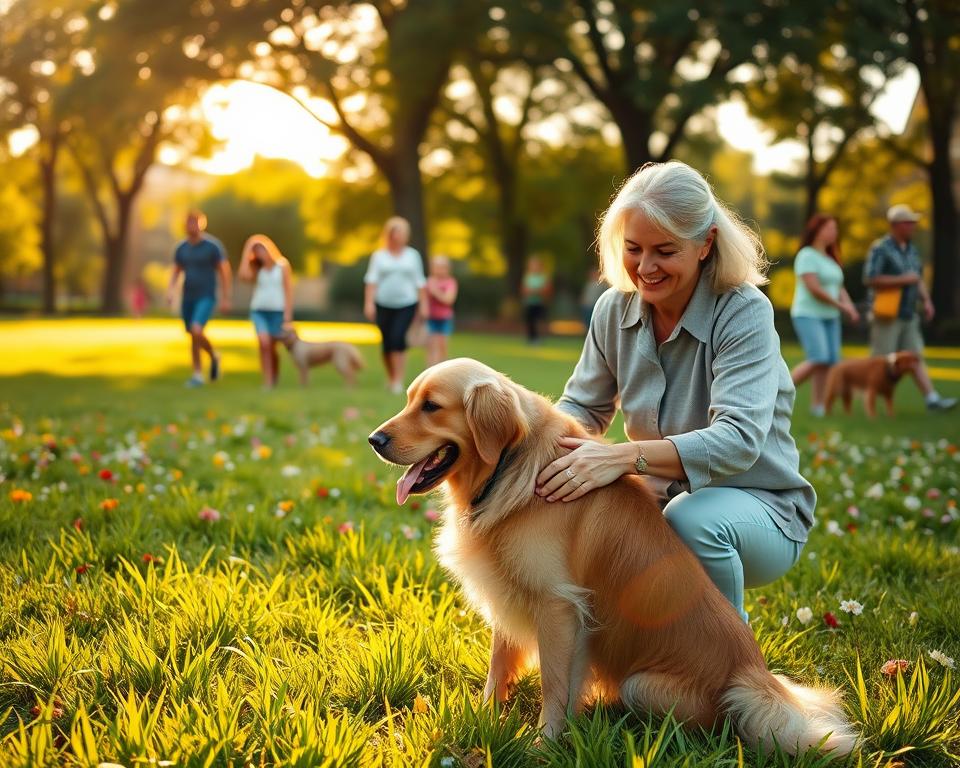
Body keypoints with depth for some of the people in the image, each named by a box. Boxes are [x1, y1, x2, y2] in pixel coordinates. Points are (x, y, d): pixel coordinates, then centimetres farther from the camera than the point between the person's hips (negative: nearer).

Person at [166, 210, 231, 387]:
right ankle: (198, 375, 21)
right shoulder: (181, 247, 4)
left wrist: (226, 299, -10)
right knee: (194, 337, 9)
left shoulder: (214, 245, -11)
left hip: (207, 298, -5)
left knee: (196, 331, -23)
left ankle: (213, 356, 5)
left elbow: (225, 272, -8)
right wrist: (170, 291, -10)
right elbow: (175, 273, 9)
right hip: (187, 298, 5)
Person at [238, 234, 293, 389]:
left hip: (277, 311, -2)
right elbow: (243, 275, -13)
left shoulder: (283, 266, 1)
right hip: (258, 311, 2)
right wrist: (247, 252, -7)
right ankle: (267, 382, -17)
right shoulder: (256, 268, 9)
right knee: (264, 344, -17)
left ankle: (275, 381, 22)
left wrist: (287, 318, -8)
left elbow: (288, 292, -2)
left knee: (272, 348, 4)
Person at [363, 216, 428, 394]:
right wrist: (369, 302, -12)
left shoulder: (413, 255, 8)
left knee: (398, 338, -17)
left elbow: (420, 282, 10)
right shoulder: (379, 256, 5)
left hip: (406, 305, -1)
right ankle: (390, 378, 23)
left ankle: (399, 381, -16)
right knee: (387, 342, 4)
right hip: (384, 305, 1)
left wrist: (423, 304, 5)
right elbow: (371, 280, -2)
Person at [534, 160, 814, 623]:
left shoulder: (744, 313, -19)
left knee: (693, 517, -37)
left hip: (757, 511, -5)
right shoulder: (616, 308, -2)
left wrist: (623, 457, -45)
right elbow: (584, 407, 8)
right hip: (658, 502, 5)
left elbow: (739, 439, -32)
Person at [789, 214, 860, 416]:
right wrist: (840, 305, -12)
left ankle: (817, 405, 3)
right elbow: (814, 288, -17)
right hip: (808, 315, -8)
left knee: (830, 361, 0)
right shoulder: (807, 255, -8)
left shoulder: (830, 258, 17)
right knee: (818, 359, -20)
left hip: (830, 317, 8)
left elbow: (839, 288, 18)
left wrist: (849, 306, -1)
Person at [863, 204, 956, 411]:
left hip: (908, 315, 7)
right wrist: (903, 280, -18)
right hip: (887, 315, -7)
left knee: (916, 357, 4)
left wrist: (926, 300, 8)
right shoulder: (880, 249, -12)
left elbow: (918, 278, 23)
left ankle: (932, 398, 0)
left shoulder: (911, 249, 13)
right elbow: (870, 279, -21)